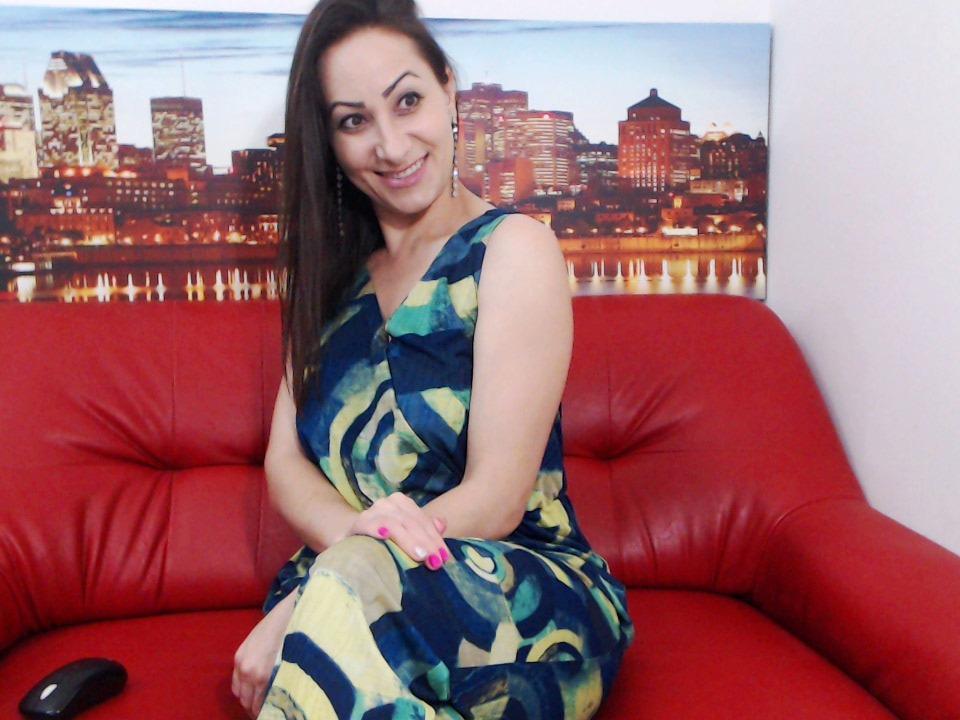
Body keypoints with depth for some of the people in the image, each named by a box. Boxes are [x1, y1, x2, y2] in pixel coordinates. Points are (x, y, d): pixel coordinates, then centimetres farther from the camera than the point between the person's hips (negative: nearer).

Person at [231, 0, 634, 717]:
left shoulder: (512, 248, -4)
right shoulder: (335, 276, 13)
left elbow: (494, 501, -12)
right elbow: (286, 461, 5)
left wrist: (298, 612, -20)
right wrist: (350, 530, -19)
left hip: (529, 599, -3)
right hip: (335, 607, 4)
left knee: (362, 583, -36)